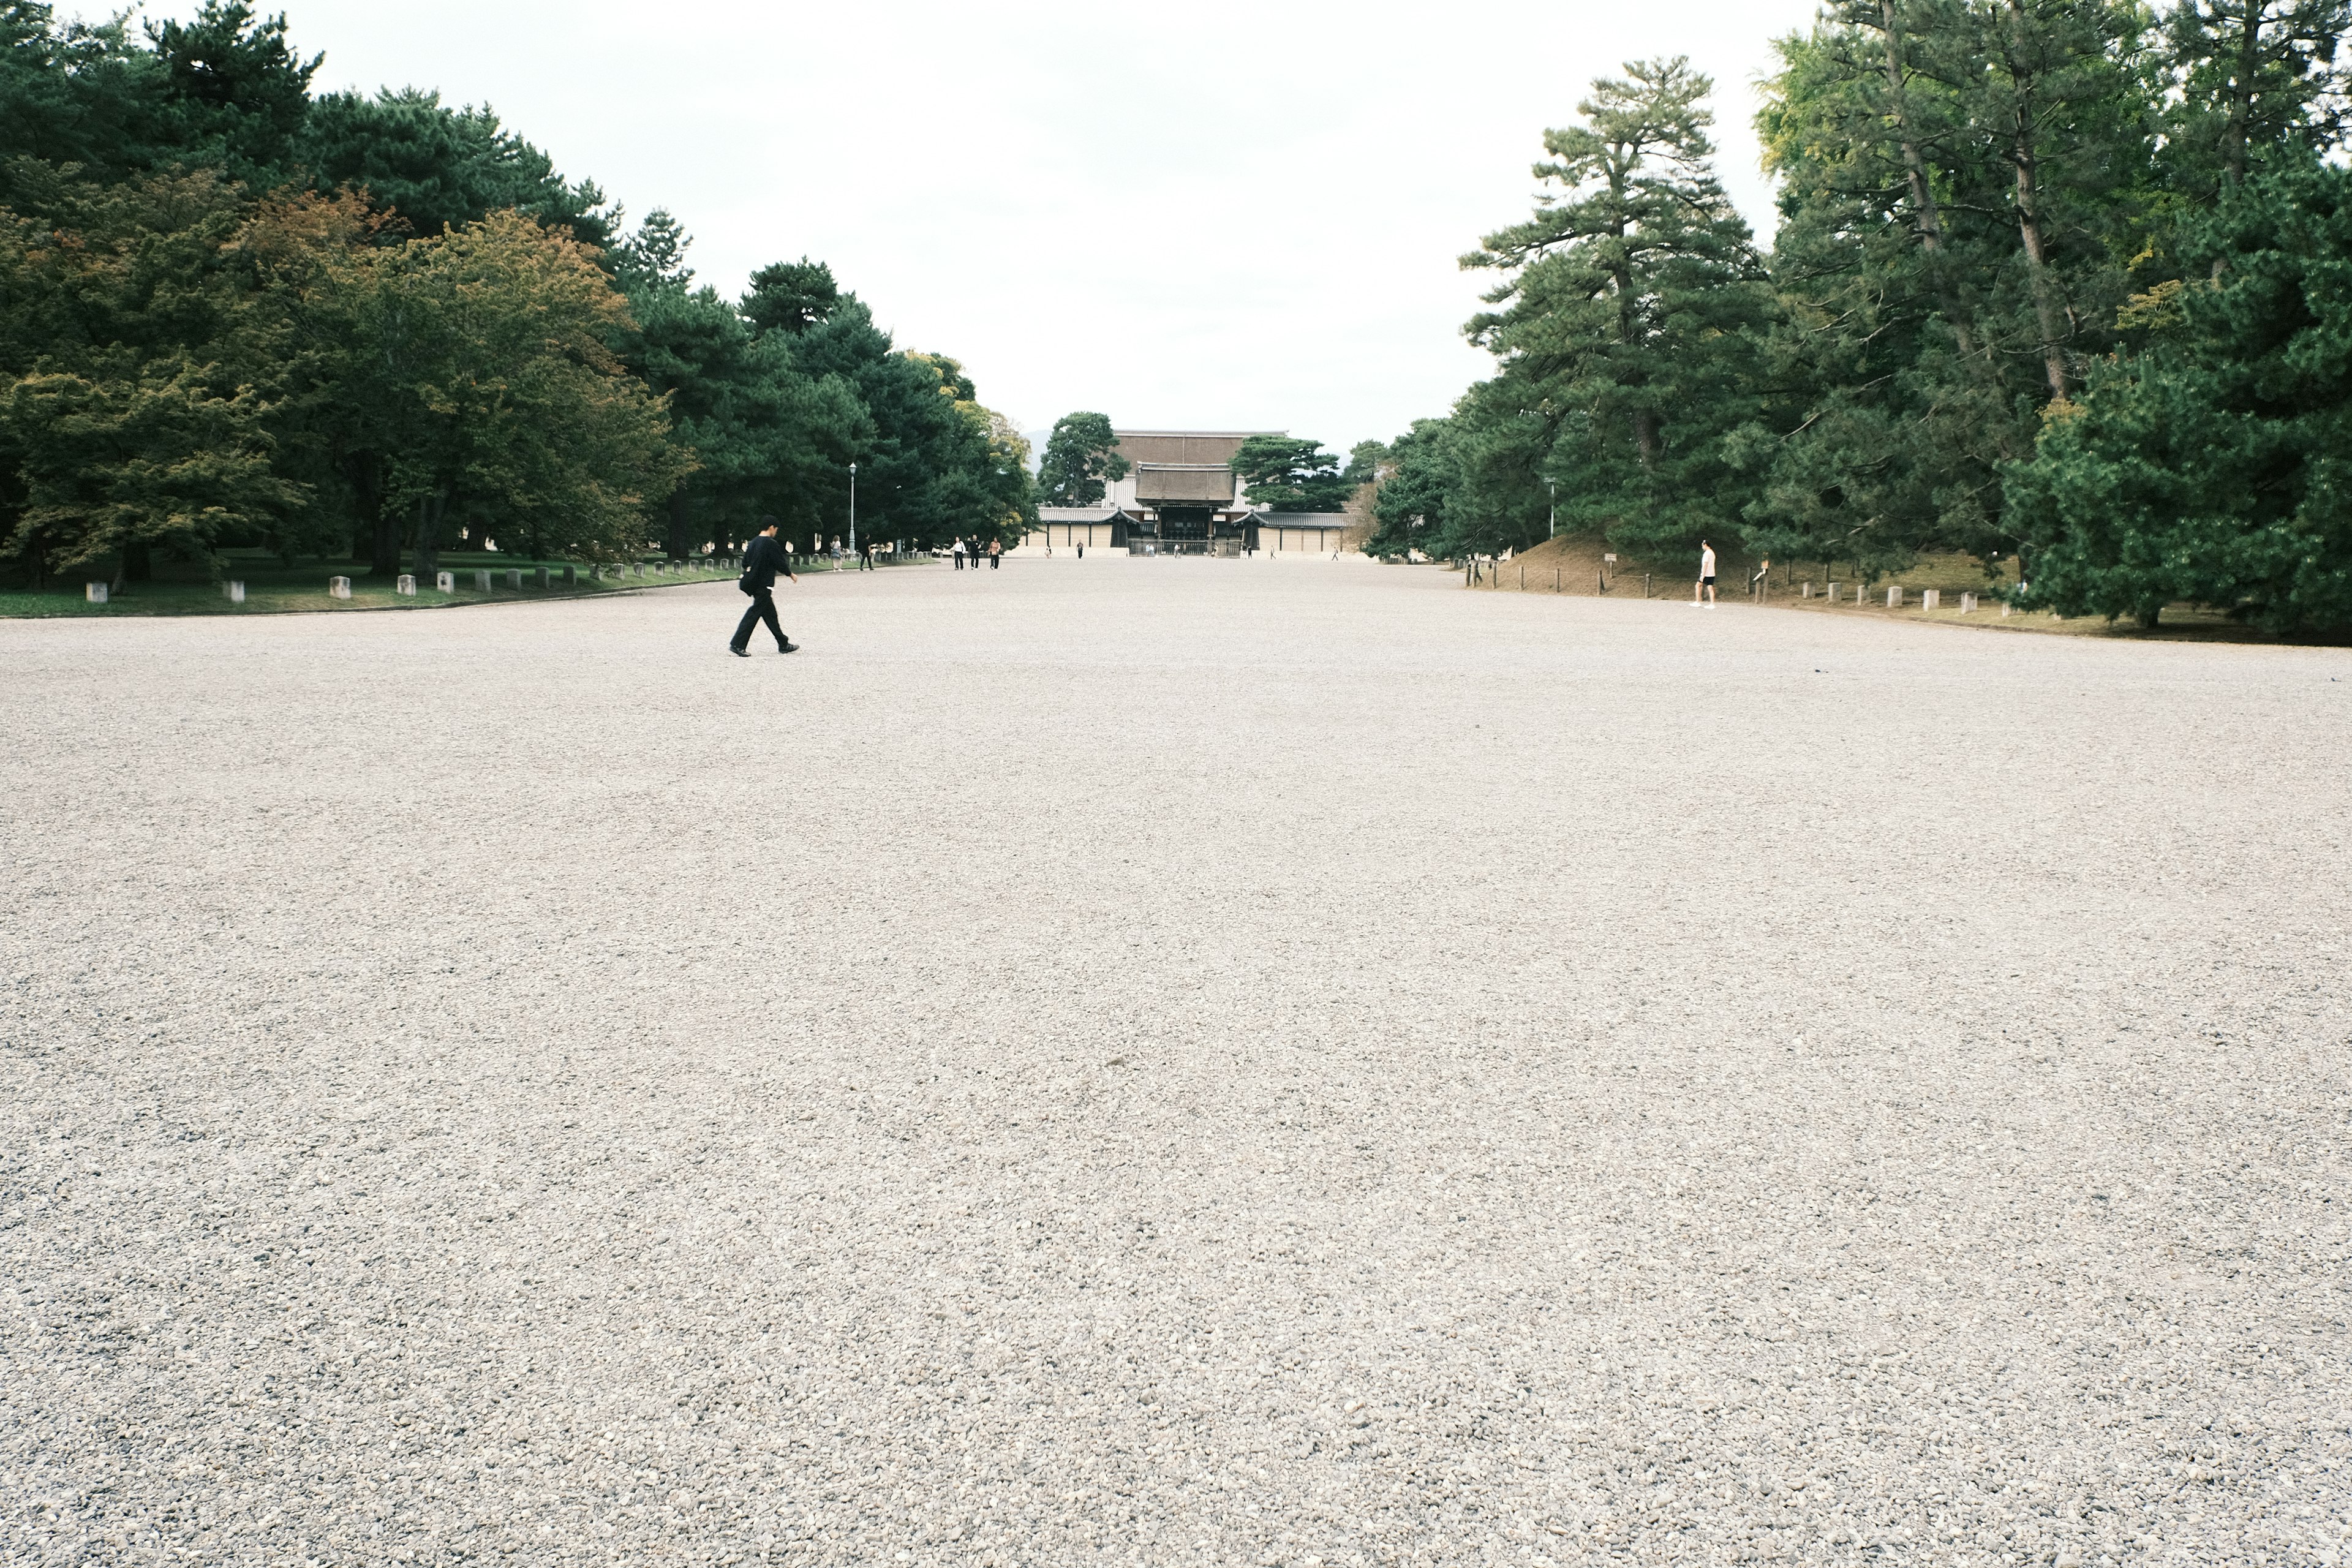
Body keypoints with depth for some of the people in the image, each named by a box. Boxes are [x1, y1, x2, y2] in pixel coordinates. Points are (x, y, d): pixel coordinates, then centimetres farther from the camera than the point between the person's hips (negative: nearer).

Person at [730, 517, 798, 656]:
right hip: (764, 586, -9)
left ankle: (783, 644, 22)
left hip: (754, 584, 9)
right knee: (754, 614, -7)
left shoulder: (753, 543, 9)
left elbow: (745, 563, 14)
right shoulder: (771, 544, -15)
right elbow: (781, 563, -12)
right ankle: (737, 645, -10)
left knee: (770, 613, 14)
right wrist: (791, 575, 4)